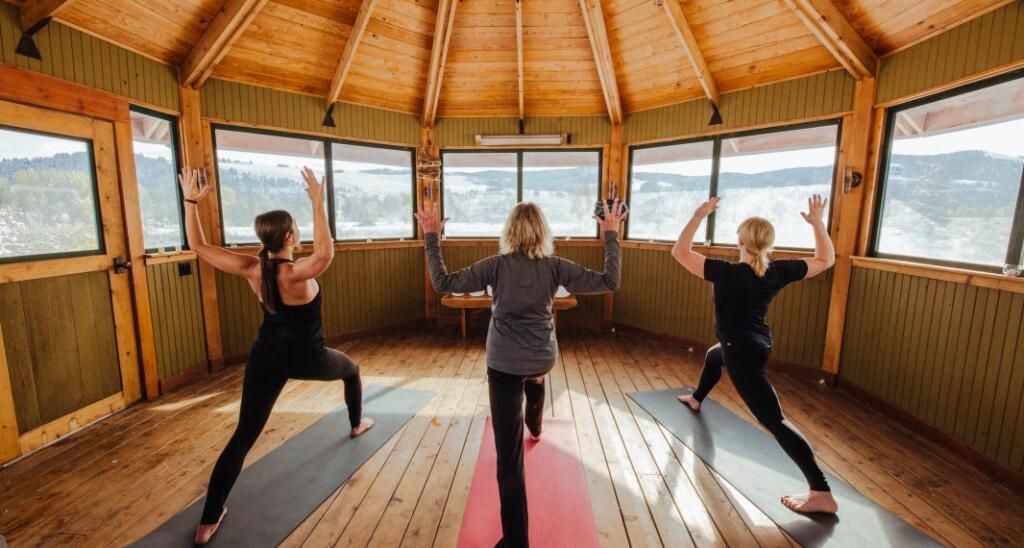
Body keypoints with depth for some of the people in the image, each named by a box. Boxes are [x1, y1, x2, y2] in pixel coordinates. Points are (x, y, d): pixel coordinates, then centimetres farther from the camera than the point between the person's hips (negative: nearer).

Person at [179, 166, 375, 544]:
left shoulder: (251, 269, -8)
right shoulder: (295, 273, -23)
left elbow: (198, 246, 0)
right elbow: (325, 254, -45)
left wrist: (190, 201, -1)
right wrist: (318, 203, -43)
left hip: (266, 357, 4)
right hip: (306, 356, -4)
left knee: (243, 436, 7)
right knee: (351, 370, 28)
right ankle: (357, 424, 49)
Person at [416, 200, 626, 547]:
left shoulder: (497, 265, -14)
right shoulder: (555, 267, -10)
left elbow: (443, 283, -12)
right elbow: (609, 283, -9)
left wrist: (432, 238, -5)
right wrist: (611, 236, -2)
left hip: (504, 364, -4)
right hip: (543, 358, 4)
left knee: (509, 454, 1)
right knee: (535, 378, 43)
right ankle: (534, 427, 72)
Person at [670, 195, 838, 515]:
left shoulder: (727, 273, -24)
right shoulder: (778, 272, -7)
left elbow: (679, 252, -22)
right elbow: (826, 260, 7)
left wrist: (699, 216, -18)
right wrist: (818, 222, 6)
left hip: (742, 352, -9)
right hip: (758, 345, 9)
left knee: (773, 420, -8)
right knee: (714, 356, 37)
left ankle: (822, 493, -10)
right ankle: (696, 399, 62)